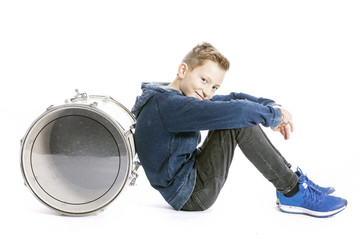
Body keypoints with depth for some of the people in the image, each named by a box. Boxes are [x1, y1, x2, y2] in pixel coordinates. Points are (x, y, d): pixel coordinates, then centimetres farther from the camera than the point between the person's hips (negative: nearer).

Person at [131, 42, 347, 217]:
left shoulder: (177, 98, 9)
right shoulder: (167, 105, -25)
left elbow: (233, 99, 8)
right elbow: (232, 111, -32)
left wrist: (272, 106, -6)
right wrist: (272, 115, -17)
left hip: (190, 177, 10)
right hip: (190, 196, -10)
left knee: (238, 117, 6)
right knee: (238, 121, -22)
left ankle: (292, 178, 8)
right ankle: (292, 193, -12)